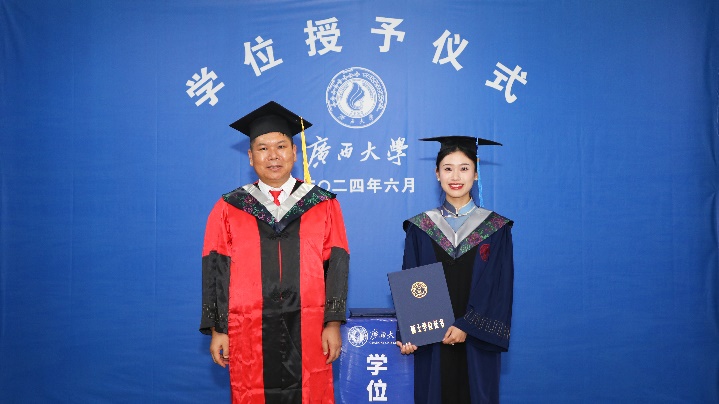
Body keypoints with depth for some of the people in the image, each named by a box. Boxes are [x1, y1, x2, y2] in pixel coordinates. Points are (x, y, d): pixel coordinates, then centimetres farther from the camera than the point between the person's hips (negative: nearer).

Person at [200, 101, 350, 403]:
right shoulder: (228, 209, 4)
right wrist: (217, 329, -1)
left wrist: (333, 324, -5)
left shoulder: (324, 205, 4)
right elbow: (215, 272, 3)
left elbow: (336, 267, 1)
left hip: (308, 333, 0)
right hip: (249, 334, 0)